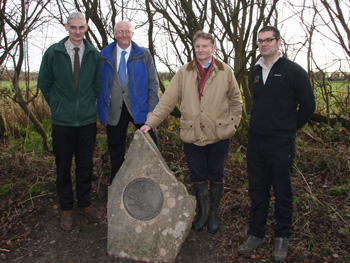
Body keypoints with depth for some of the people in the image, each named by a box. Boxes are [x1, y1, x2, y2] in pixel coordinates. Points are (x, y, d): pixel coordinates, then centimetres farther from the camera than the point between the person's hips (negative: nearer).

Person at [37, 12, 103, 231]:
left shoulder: (94, 55, 1)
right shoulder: (53, 53, -3)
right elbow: (44, 83, 8)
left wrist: (88, 105, 11)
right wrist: (58, 106, 10)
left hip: (87, 120, 1)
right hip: (62, 121, -1)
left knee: (86, 164, 11)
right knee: (63, 165, 9)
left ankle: (85, 204, 29)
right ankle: (66, 209, 26)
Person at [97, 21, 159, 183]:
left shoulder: (143, 55, 4)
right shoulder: (104, 55, 7)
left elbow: (153, 83, 1)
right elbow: (98, 83, 11)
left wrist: (152, 109, -8)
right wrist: (101, 107, 2)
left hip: (138, 107, -1)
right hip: (114, 109, 1)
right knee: (115, 149, 11)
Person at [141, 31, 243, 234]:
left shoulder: (225, 71, 2)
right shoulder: (184, 72, 2)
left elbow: (235, 100, 11)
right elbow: (168, 100, -1)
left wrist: (233, 124, 4)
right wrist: (151, 123, -8)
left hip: (219, 134, 0)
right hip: (192, 134, 1)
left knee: (216, 175, 12)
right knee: (198, 176, 11)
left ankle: (214, 214, 31)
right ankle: (202, 213, 33)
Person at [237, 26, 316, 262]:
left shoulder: (293, 70, -5)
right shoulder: (256, 72, 13)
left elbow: (308, 105, -2)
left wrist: (289, 129, 3)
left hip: (281, 144, -5)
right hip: (255, 141, 5)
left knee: (282, 192, 7)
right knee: (257, 190, 12)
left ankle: (283, 238, 25)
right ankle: (256, 234, 25)